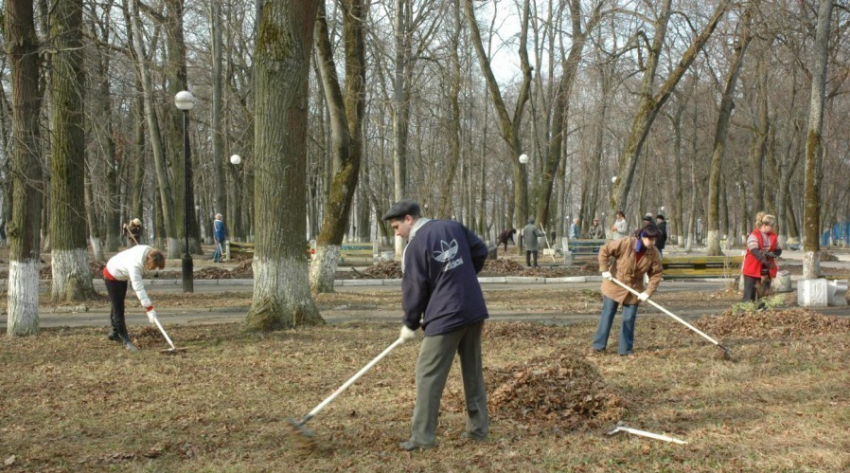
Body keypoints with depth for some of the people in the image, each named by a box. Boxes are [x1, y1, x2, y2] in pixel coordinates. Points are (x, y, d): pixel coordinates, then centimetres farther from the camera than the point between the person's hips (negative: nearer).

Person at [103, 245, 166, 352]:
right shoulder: (134, 266, -43)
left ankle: (115, 333, 34)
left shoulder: (148, 251, -23)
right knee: (118, 310, -7)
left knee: (117, 307, 20)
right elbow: (139, 289, -42)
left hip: (122, 275, 8)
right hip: (112, 276, -8)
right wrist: (149, 309, -42)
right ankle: (126, 341, -5)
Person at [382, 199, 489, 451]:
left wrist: (410, 324, 8)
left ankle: (423, 436, -1)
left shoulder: (415, 246, -9)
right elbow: (480, 251, 14)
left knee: (428, 374, -1)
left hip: (446, 316, -7)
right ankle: (478, 428, 21)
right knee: (473, 371, 16)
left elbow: (414, 289, -5)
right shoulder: (454, 226, 8)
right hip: (474, 309, 7)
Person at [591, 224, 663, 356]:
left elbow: (656, 274, -7)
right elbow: (604, 250, -14)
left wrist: (648, 292, -15)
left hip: (634, 290, 2)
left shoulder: (654, 254, -14)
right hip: (614, 284, -2)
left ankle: (625, 349, 13)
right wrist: (604, 270, -16)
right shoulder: (625, 243, -24)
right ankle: (599, 345, 14)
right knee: (607, 314, 5)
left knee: (629, 319, 3)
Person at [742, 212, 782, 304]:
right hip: (753, 269, -6)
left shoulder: (773, 236, 7)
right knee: (749, 296, -3)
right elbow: (755, 251, -25)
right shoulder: (753, 236, -14)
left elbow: (778, 250, 9)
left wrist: (771, 254, -15)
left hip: (766, 271, 6)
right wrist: (767, 263, -35)